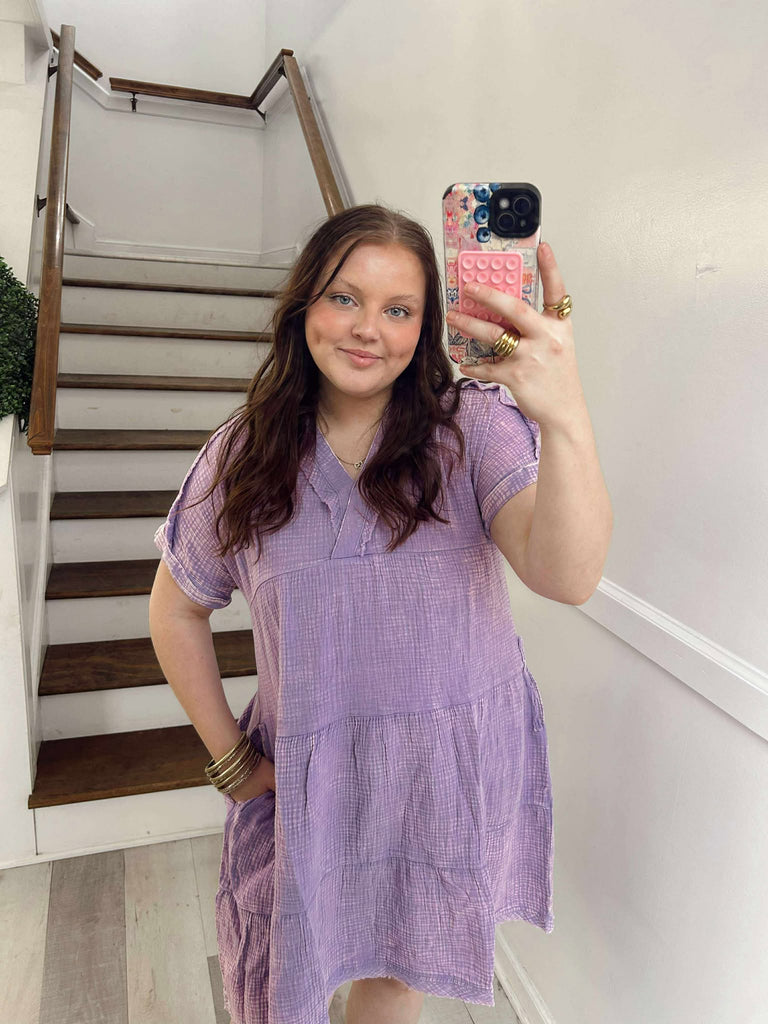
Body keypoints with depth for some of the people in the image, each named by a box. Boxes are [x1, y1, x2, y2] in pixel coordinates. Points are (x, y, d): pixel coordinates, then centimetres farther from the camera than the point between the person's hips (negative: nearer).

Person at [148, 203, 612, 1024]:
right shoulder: (245, 452, -6)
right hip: (307, 780, 1)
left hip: (457, 772, 0)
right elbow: (176, 610, 5)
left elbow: (567, 577, -28)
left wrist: (566, 422, -45)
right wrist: (229, 757, 2)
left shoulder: (474, 424, -13)